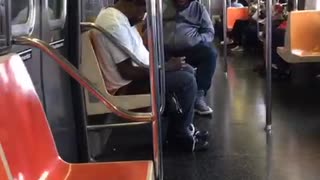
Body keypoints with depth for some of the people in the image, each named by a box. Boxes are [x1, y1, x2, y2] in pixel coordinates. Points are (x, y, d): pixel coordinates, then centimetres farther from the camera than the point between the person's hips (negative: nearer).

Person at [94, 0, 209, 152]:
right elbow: (127, 72, -28)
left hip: (135, 76, 11)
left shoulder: (115, 15, 7)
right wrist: (166, 67, -20)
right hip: (127, 86, -11)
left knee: (186, 71, 13)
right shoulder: (116, 24, -26)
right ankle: (180, 135, 1)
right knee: (187, 80, -16)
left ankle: (185, 127, 19)